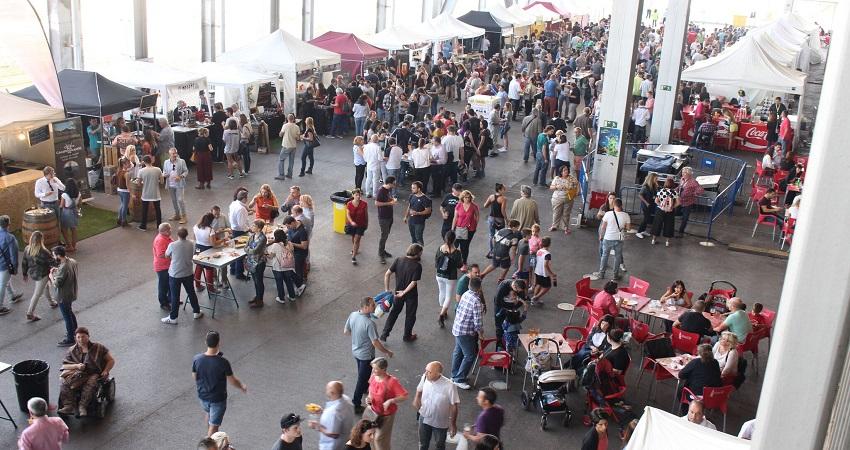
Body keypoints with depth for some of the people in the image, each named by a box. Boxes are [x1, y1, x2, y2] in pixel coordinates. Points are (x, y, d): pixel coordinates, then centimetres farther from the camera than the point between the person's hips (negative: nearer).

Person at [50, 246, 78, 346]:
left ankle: (70, 339, 19)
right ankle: (74, 330, 47)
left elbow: (56, 284, -28)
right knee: (69, 312, 29)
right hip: (72, 293, 9)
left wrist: (51, 276, -10)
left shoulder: (63, 268, -32)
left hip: (64, 296, -9)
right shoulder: (72, 261, -5)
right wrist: (57, 270, 6)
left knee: (67, 316, 6)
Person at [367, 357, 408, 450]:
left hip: (386, 415, -6)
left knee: (380, 439, 5)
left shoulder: (392, 381, -27)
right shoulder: (373, 377, -8)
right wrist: (369, 398, -6)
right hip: (373, 411, 6)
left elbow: (404, 396, -24)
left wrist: (390, 401, -34)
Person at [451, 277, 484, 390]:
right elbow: (478, 321, -23)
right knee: (469, 356, 1)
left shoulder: (466, 294, -1)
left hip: (457, 328, 9)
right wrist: (480, 333, -6)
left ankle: (454, 376, 34)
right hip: (466, 332, -9)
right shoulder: (476, 302, -25)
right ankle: (459, 380, 7)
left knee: (458, 352, 21)